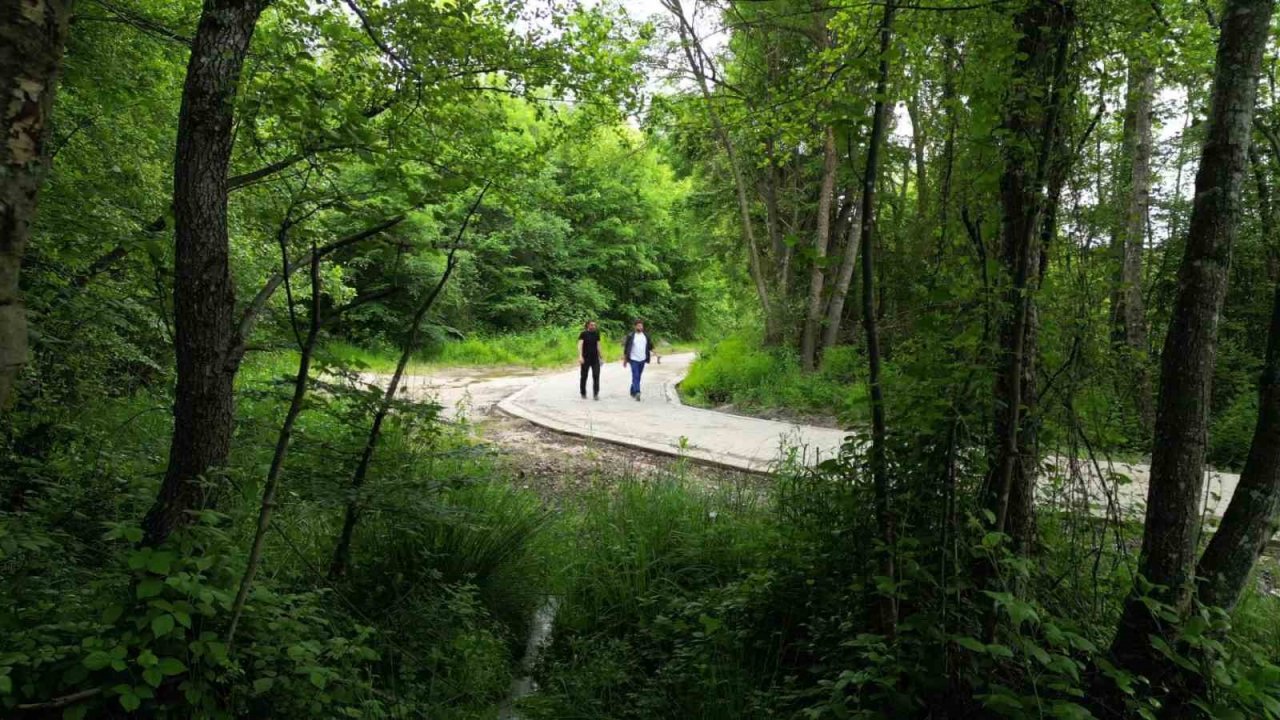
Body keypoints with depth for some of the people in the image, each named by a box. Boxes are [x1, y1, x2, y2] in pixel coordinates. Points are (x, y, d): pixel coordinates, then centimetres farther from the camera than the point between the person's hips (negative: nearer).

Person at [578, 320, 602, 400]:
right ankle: (583, 393, 20)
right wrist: (580, 356, -25)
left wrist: (600, 357, 15)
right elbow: (580, 345, -13)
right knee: (584, 376, 7)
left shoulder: (596, 334, 10)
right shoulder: (583, 334, -4)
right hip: (586, 359, -3)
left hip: (595, 359, 3)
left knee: (596, 376, -8)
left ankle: (596, 394, -9)